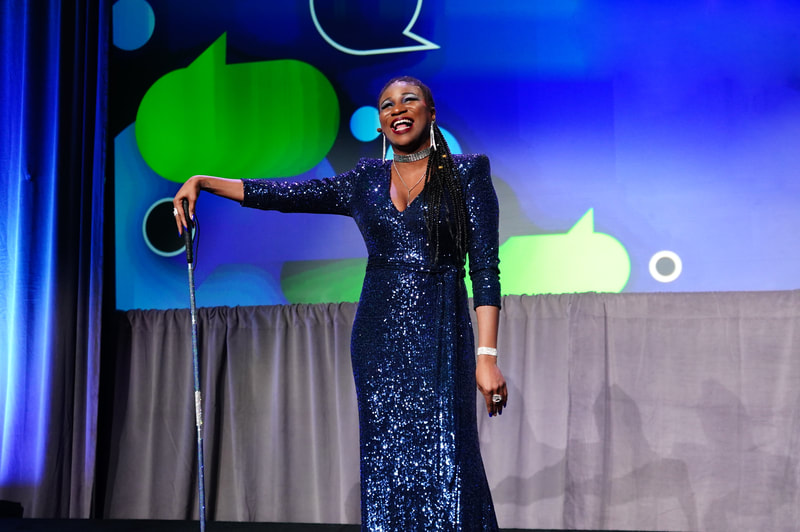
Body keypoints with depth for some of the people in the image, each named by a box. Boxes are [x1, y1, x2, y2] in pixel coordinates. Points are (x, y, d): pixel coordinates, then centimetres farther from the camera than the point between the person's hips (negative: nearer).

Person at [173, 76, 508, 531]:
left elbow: (485, 267, -4)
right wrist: (202, 181, 5)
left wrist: (487, 355, -12)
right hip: (379, 335, 4)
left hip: (441, 337, -3)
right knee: (385, 464, 1)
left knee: (444, 465, -10)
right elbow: (280, 194, 12)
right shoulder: (366, 181, 13)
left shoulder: (468, 173, 2)